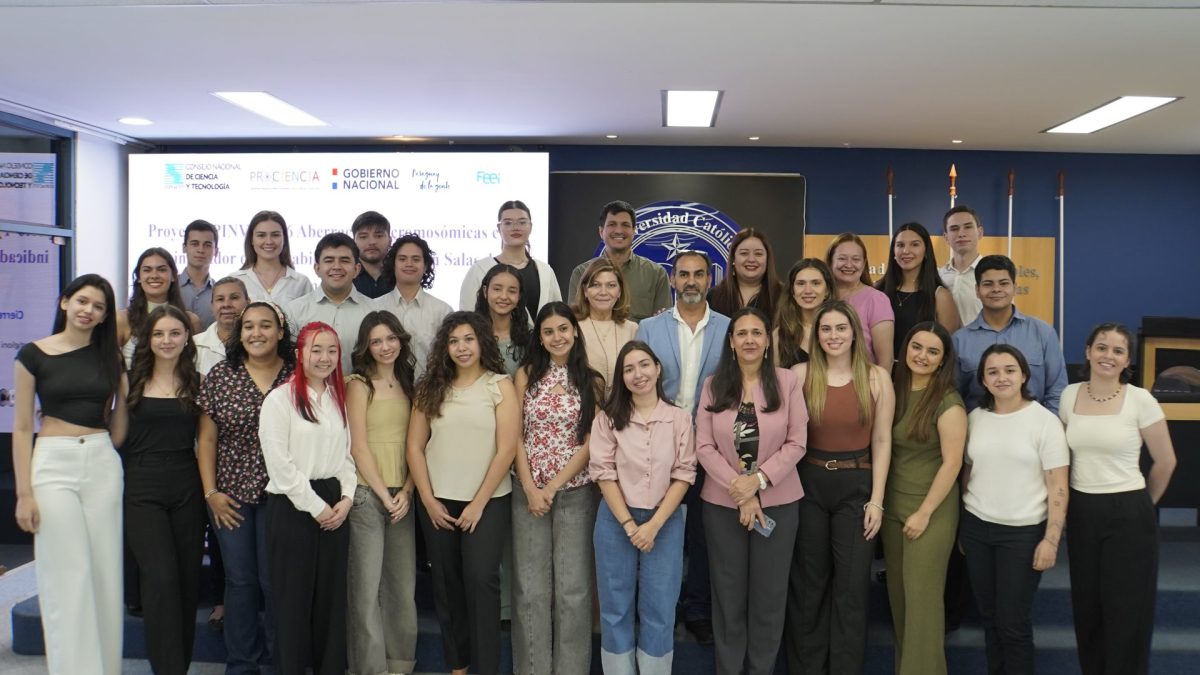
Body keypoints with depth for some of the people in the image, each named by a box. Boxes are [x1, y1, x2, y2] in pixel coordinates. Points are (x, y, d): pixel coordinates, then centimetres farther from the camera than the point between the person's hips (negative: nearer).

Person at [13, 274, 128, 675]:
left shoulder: (110, 357, 8)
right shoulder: (33, 355, -1)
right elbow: (22, 428, -2)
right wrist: (24, 493, -7)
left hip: (103, 466, 3)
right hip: (53, 465, -3)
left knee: (105, 576, 6)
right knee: (67, 579, -2)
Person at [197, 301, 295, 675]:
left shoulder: (296, 376, -2)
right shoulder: (220, 375, 1)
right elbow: (206, 438, 3)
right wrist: (210, 492, -1)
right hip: (231, 493, 1)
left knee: (275, 579, 1)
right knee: (239, 580, 6)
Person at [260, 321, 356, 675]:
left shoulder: (339, 398, 12)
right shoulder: (280, 399, -8)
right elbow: (279, 464, -13)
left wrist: (346, 498, -2)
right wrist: (315, 506, -13)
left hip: (335, 507, 6)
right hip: (293, 506, -5)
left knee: (332, 595, 10)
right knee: (294, 596, 3)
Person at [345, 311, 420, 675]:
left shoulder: (408, 385, 12)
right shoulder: (359, 384, -3)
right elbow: (359, 446, -8)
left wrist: (406, 491, -5)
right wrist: (383, 494, -10)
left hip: (402, 495, 5)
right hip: (367, 493, -5)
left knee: (403, 585, 9)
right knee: (367, 587, -3)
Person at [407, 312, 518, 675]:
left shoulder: (500, 386, -3)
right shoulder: (431, 388, 7)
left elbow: (506, 449, -9)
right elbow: (415, 446, 4)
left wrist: (479, 503, -11)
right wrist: (428, 499, -4)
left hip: (488, 502, -3)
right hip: (438, 502, 3)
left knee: (480, 579, -10)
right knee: (446, 583, 9)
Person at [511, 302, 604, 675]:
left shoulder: (592, 382, 1)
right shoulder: (526, 376, 3)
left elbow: (590, 443, -3)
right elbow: (516, 437, 0)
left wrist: (553, 487, -8)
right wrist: (530, 489, -8)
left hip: (575, 493, 0)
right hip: (528, 492, 1)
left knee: (573, 587, 4)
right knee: (531, 588, 5)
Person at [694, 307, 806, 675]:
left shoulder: (787, 381, -2)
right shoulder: (713, 385, 2)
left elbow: (797, 442, -6)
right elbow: (704, 445, -4)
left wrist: (759, 479, -16)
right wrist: (738, 489, -13)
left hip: (778, 501, -1)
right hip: (723, 502, 1)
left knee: (769, 591, 8)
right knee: (728, 591, 9)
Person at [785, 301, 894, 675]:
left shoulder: (877, 377, -3)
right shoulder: (800, 374, -4)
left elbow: (882, 441, -2)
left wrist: (876, 499, -5)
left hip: (857, 485, 0)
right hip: (808, 483, 1)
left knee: (852, 585, 6)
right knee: (808, 583, 13)